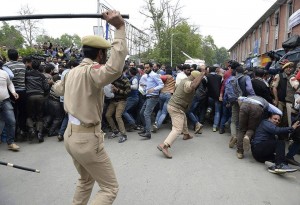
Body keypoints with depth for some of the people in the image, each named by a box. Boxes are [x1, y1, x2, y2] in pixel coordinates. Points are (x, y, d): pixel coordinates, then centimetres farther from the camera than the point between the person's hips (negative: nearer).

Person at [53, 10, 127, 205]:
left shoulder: (72, 72, 8)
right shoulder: (91, 71, -20)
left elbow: (58, 88, 30)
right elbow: (115, 68, -43)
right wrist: (120, 28, -38)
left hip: (71, 135, 9)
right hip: (87, 139, -9)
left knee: (86, 180, 30)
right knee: (110, 188, 3)